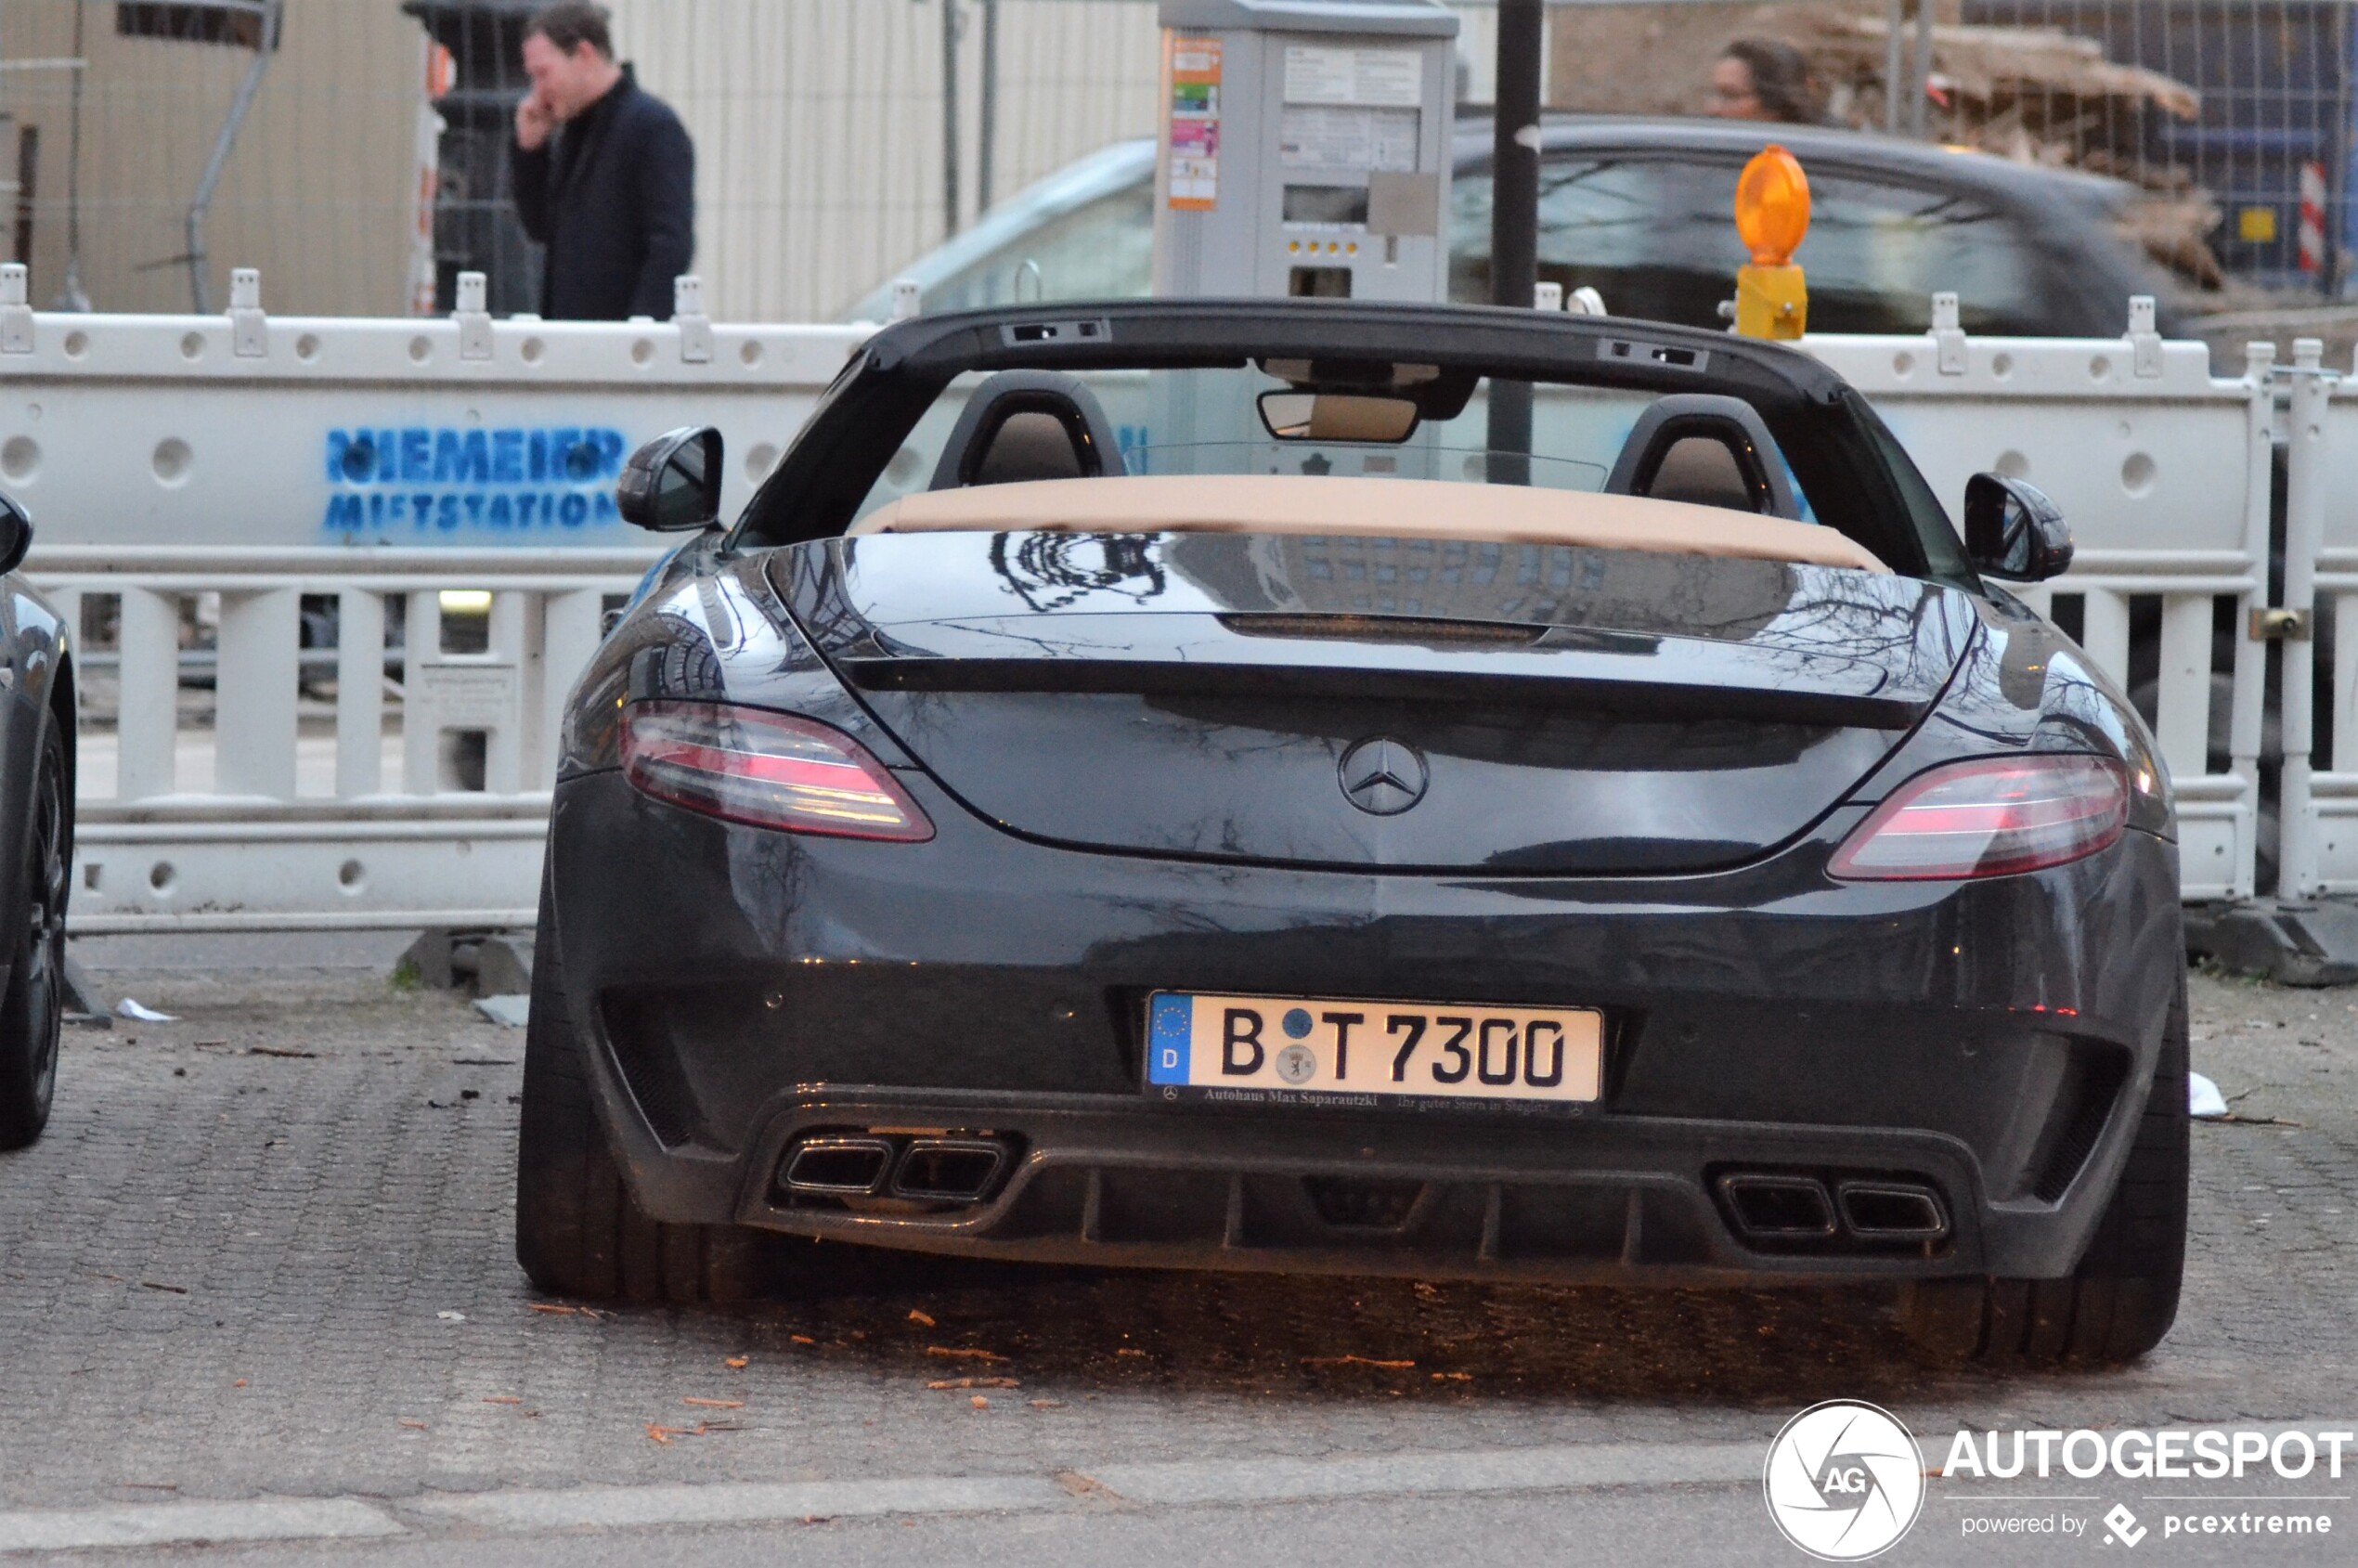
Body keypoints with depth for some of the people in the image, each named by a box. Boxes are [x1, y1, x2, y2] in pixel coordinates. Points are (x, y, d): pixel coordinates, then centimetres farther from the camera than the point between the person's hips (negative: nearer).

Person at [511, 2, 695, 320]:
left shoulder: (653, 127, -10)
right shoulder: (574, 131, 17)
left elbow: (672, 246, -15)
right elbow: (542, 229, 20)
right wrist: (530, 148, 8)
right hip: (567, 336, 8)